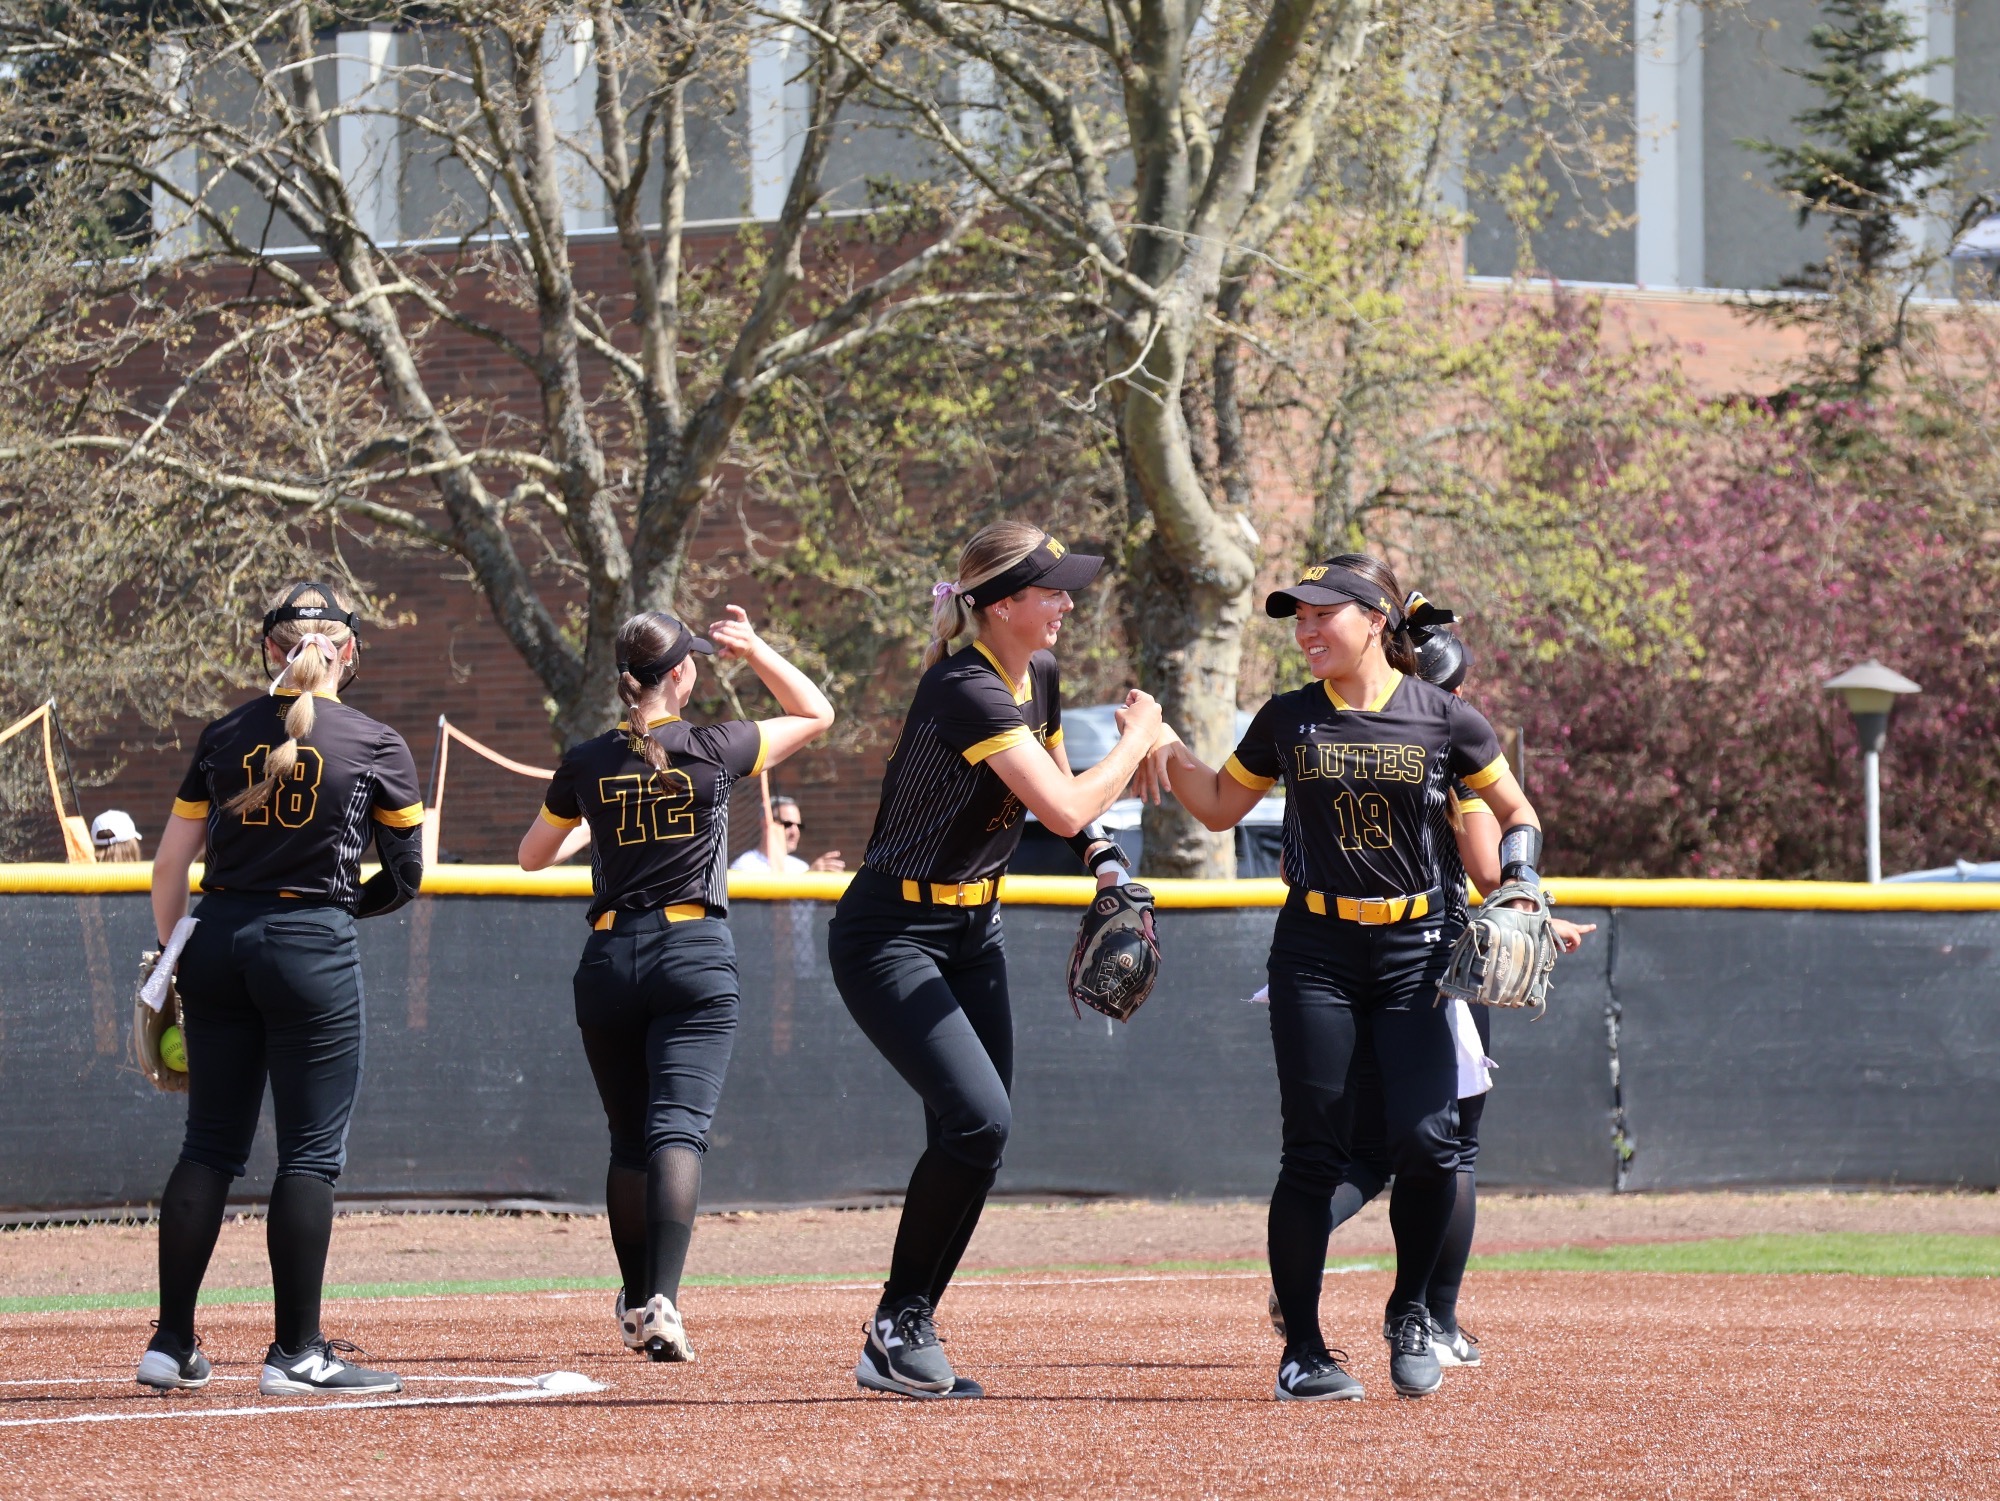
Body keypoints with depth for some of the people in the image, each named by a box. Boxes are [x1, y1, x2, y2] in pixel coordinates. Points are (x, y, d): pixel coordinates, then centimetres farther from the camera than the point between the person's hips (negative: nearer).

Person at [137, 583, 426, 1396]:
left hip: (219, 938, 4)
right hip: (312, 947, -4)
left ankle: (171, 1344, 9)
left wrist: (173, 958, 17)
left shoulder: (224, 737, 7)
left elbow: (170, 862, 9)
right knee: (311, 1152, 0)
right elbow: (406, 877, 4)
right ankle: (296, 1353, -2)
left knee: (210, 1146, 10)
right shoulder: (376, 746, -1)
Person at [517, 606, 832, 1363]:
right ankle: (662, 1301, -28)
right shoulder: (714, 749, -3)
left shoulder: (586, 764, 3)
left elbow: (533, 856, 19)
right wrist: (755, 651, 13)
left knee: (628, 1137, 16)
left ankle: (636, 1303, 22)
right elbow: (816, 713, 12)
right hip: (695, 956, -3)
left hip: (609, 959, 3)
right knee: (678, 1129, -12)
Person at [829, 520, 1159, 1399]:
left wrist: (1104, 861, 3)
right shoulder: (965, 690, -24)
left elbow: (1057, 786, 22)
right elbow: (1065, 808, -29)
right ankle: (899, 1326, -8)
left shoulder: (1037, 676, 4)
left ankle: (903, 1347, 11)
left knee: (972, 1141, 4)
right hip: (891, 935, -9)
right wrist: (1136, 736, -13)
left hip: (973, 930, 9)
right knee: (979, 1120, -22)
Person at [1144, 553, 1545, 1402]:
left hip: (1418, 949, -1)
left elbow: (1515, 812, 11)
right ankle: (1302, 1352, 4)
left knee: (1426, 1143, -12)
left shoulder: (1443, 720, 0)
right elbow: (1219, 807, 17)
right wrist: (1169, 754, 1)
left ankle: (1410, 1314, 12)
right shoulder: (1288, 721, 6)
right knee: (1313, 1154, -4)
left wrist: (1520, 885, -6)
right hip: (1315, 951, 1)